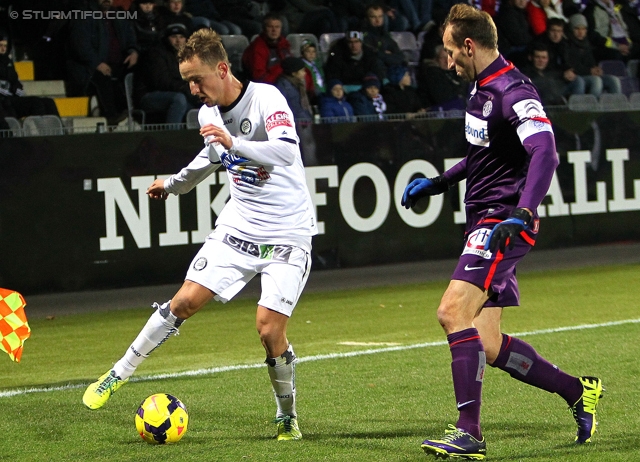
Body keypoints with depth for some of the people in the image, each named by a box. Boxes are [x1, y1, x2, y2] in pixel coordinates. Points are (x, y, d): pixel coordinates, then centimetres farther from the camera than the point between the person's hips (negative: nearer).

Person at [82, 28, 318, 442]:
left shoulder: (266, 99, -19)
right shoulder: (209, 113, 3)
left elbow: (287, 151, -36)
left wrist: (235, 143, -48)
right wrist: (174, 184, 38)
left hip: (287, 234, -5)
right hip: (238, 225, 6)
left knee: (269, 328, -14)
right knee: (185, 301, -4)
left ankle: (288, 419, 9)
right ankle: (119, 374, 10)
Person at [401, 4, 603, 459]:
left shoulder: (514, 92, -16)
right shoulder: (482, 88, 16)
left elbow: (545, 153, -30)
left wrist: (521, 213, -41)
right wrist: (438, 183, 35)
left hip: (503, 223, -10)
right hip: (484, 222, 10)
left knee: (453, 311, -23)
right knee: (489, 348, 6)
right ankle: (578, 391, 22)